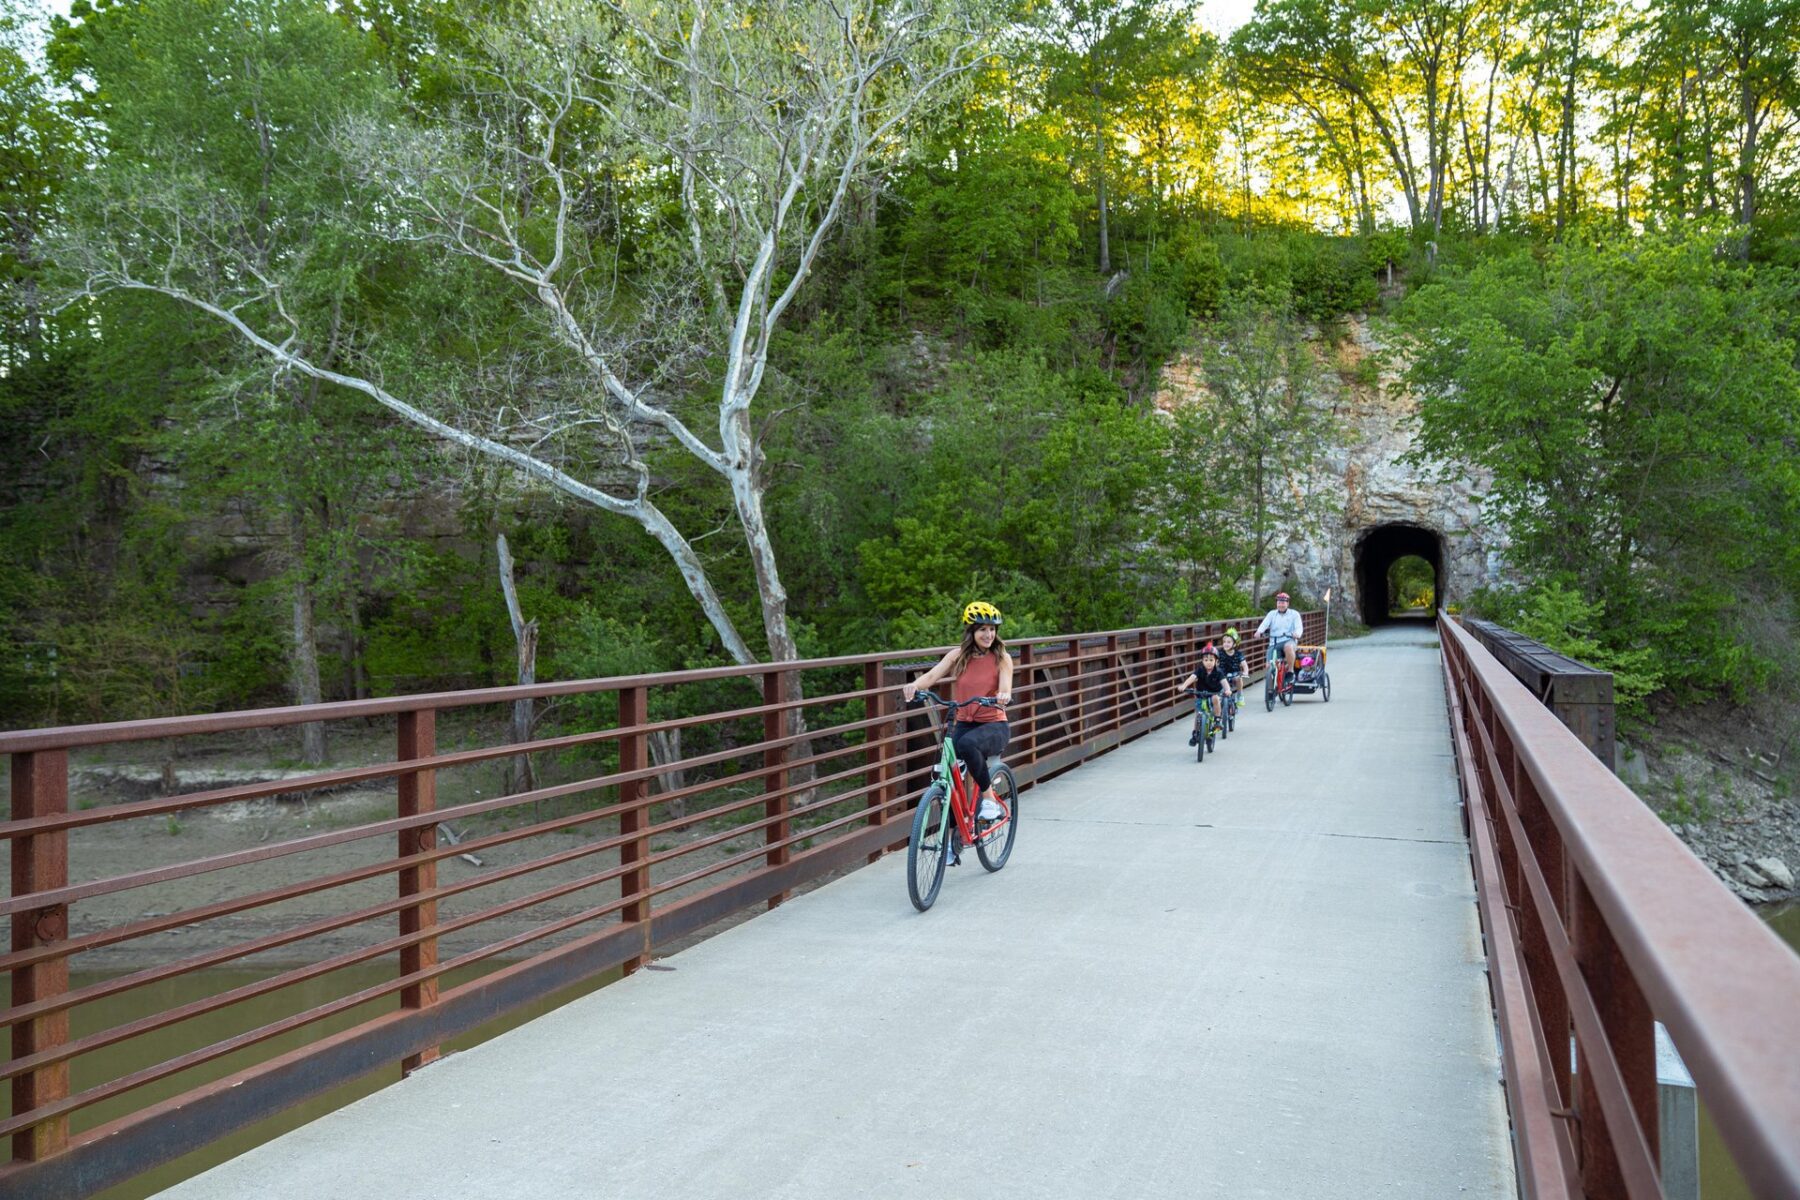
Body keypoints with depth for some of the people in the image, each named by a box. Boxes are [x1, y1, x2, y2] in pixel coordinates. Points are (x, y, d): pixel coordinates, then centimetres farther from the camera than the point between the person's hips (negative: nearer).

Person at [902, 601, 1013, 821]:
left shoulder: (1002, 658, -2)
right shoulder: (958, 656, 2)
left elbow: (1005, 690, -17)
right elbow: (932, 675, -13)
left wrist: (1003, 696, -43)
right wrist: (915, 685, -35)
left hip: (994, 726, -3)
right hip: (964, 724, 3)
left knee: (968, 743, -37)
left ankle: (989, 799, -19)